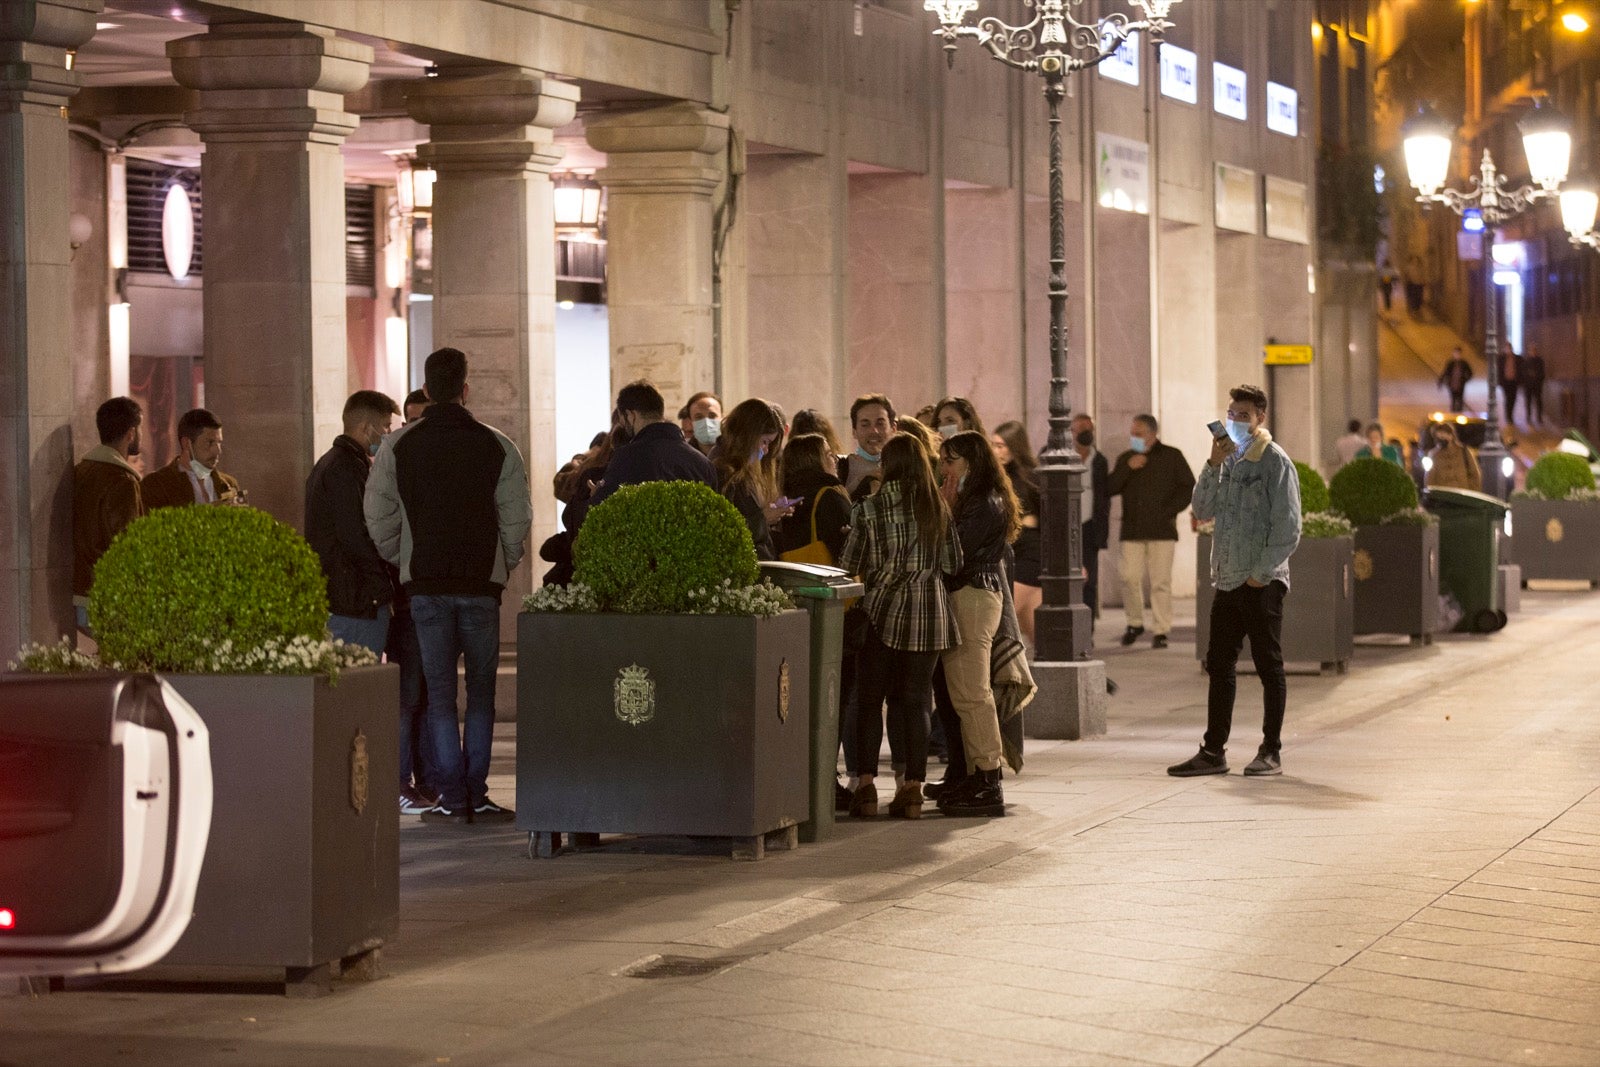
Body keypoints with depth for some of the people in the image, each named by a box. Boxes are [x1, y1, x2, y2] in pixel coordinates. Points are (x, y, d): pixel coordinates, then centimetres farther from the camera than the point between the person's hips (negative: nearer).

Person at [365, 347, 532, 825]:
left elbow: (378, 518, 0)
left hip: (425, 583, 0)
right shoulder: (496, 447, -1)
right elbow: (517, 520, -1)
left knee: (440, 691, 4)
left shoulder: (397, 446, -1)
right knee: (481, 690, 7)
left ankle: (452, 796, 0)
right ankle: (477, 795, 3)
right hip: (482, 586, 0)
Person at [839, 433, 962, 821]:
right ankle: (912, 788, 2)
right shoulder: (938, 509, 2)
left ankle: (866, 786, 2)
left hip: (883, 611, -2)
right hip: (929, 614, 2)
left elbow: (848, 565, -3)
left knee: (869, 700, 7)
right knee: (915, 701, 6)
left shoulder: (869, 509, -5)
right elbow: (953, 564, 7)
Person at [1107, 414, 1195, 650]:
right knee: (1130, 578, -4)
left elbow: (1188, 487, 4)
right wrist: (1127, 468, -7)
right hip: (1132, 531, 3)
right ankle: (1135, 623, 15)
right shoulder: (1125, 459, 14)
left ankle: (1161, 631, -1)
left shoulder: (1171, 457, 5)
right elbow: (1110, 488, 6)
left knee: (1161, 582, -5)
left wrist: (1169, 511, -6)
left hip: (1161, 530, -3)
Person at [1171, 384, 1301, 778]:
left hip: (1262, 583, -7)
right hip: (1227, 580, 7)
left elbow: (1288, 528, -11)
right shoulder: (1228, 459, 13)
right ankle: (1213, 752, 11)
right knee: (1219, 666, 7)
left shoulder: (1275, 461, -7)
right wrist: (1213, 465, -7)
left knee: (1269, 666, 1)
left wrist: (1262, 573, -13)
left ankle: (1271, 752, 6)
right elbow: (1203, 510, 5)